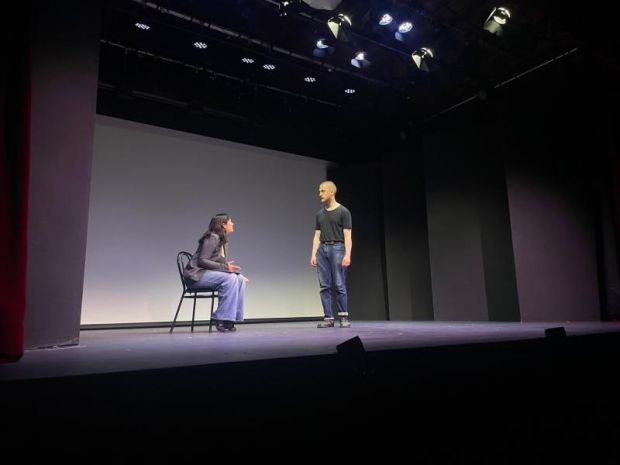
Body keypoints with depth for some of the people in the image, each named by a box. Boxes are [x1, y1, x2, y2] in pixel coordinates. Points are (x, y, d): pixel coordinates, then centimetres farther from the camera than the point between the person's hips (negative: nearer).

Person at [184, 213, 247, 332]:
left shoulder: (224, 241, 15)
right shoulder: (212, 238, -13)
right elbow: (202, 261, -20)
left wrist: (232, 269, 2)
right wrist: (224, 266, -26)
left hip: (208, 273, 8)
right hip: (196, 274, -8)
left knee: (240, 279, -11)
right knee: (230, 278, -29)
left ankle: (232, 317, -13)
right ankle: (222, 320, -26)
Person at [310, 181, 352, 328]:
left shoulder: (343, 211, -1)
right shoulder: (320, 214, 16)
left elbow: (347, 236, -7)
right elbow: (317, 236, 15)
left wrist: (347, 255, -17)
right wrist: (313, 254, 4)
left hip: (337, 248, -5)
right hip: (322, 250, 5)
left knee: (339, 285, -7)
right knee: (325, 286, 2)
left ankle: (344, 317, 4)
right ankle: (328, 318, 7)